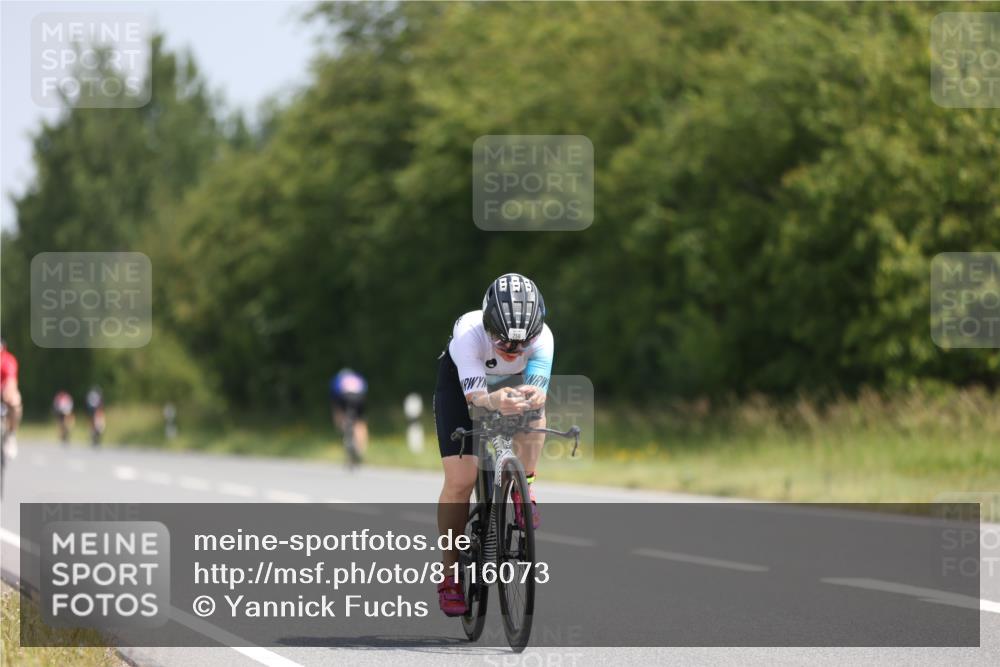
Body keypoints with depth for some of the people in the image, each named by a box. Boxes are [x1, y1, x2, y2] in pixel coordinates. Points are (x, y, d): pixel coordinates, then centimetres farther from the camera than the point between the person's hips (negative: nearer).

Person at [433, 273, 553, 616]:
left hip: (514, 381, 2)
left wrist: (533, 395, -71)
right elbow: (474, 395, -50)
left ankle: (524, 487, -10)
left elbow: (539, 388, -47)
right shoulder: (469, 333, -41)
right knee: (460, 478, -13)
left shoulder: (542, 337, -35)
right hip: (460, 382, -2)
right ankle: (449, 574, 0)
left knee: (533, 407, -34)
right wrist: (495, 402, -72)